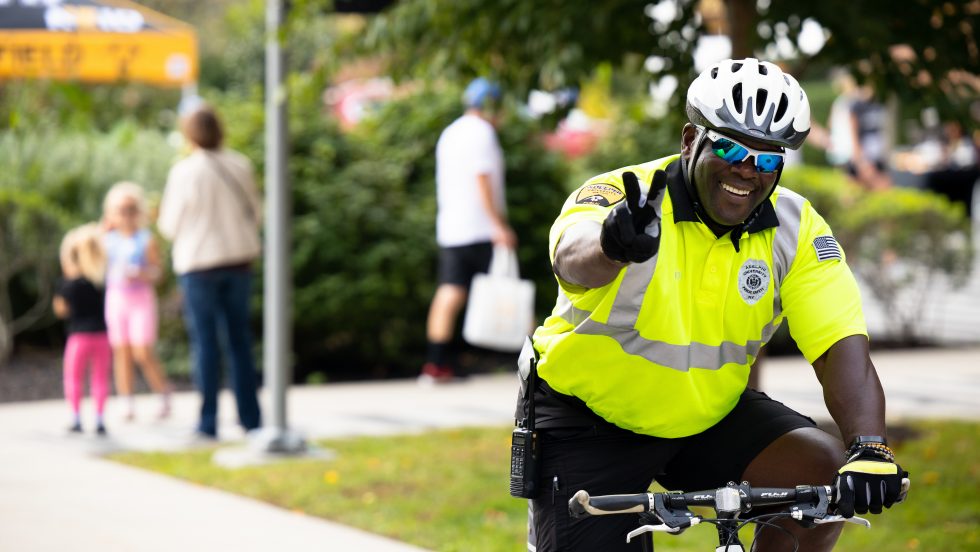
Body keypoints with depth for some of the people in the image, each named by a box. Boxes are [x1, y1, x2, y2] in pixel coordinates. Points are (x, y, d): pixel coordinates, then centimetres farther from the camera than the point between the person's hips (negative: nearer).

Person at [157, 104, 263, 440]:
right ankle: (250, 418, 12)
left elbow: (171, 226, -7)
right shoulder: (240, 166, 0)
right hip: (239, 259, 4)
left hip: (199, 262, -4)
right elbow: (254, 212, 8)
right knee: (239, 339, 11)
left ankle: (208, 422, 1)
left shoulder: (184, 172, -13)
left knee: (205, 341, 2)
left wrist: (163, 218, 15)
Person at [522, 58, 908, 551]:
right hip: (590, 422, -3)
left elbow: (841, 345, -19)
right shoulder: (625, 198, -23)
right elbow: (572, 259, -45)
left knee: (826, 474, -18)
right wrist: (612, 246, -71)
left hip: (708, 416, 3)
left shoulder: (796, 229, -11)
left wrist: (869, 448, -38)